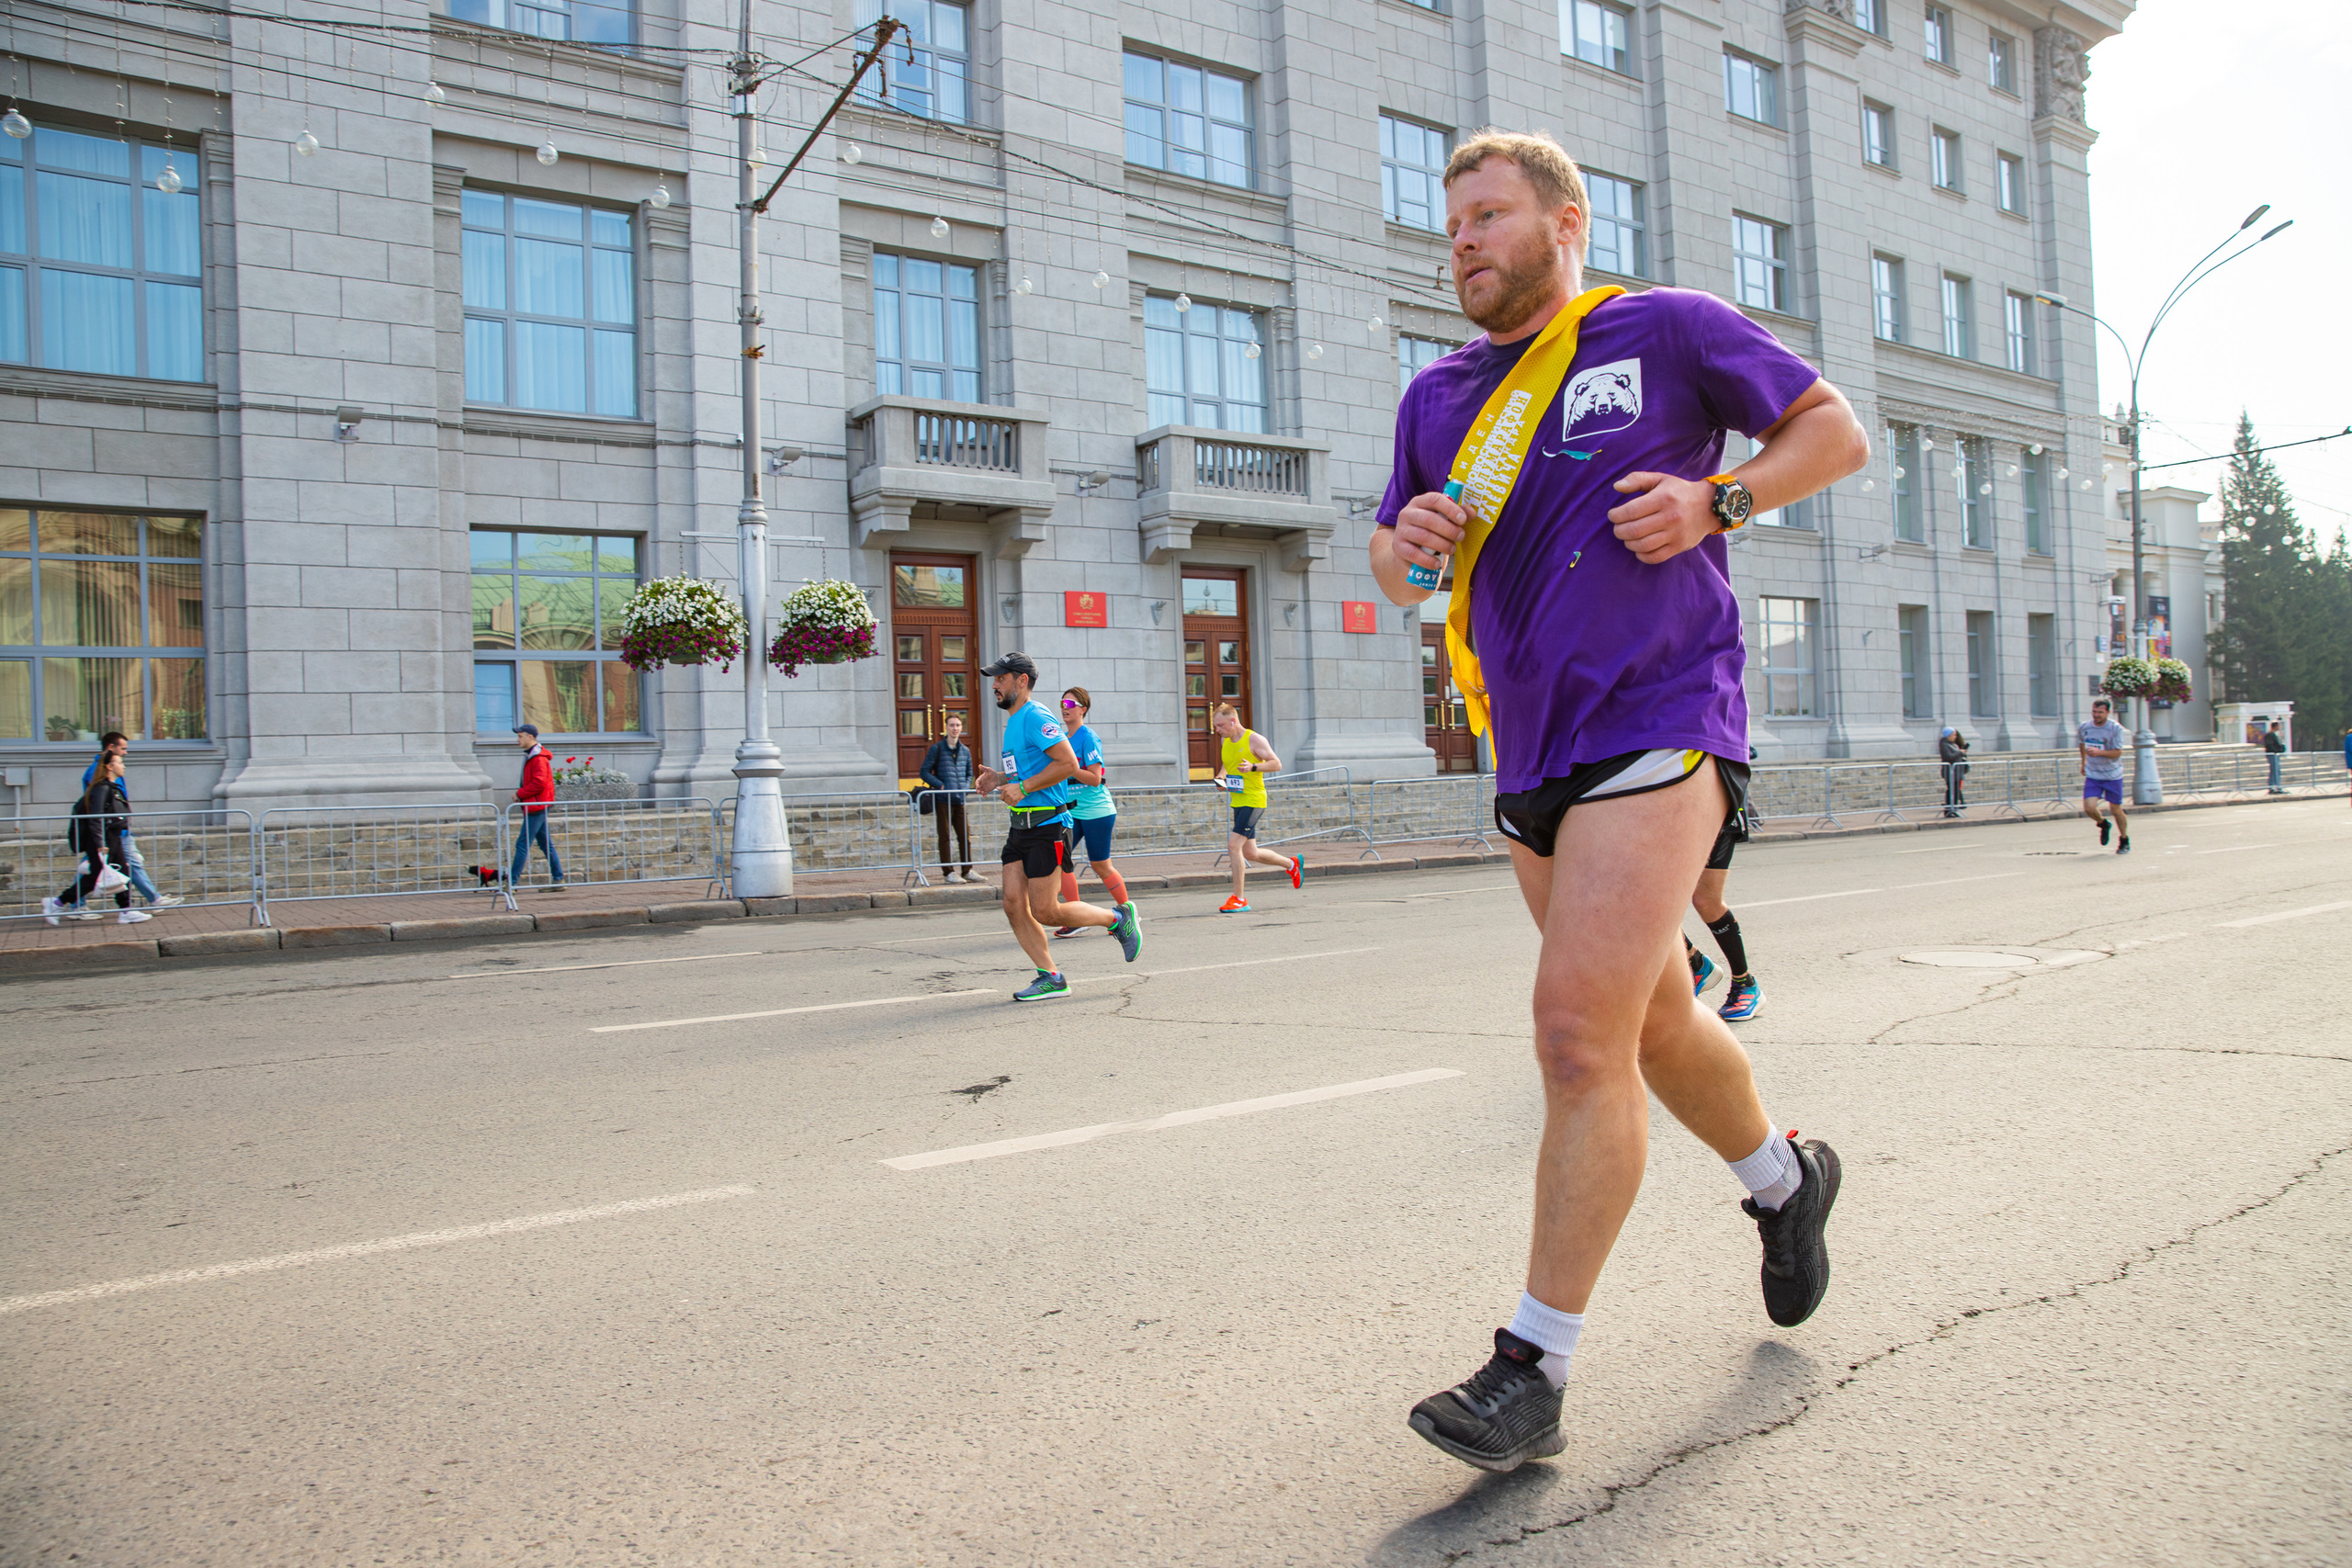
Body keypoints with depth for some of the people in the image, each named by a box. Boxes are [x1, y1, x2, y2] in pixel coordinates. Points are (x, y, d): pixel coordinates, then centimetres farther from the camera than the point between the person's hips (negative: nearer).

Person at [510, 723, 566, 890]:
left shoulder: (539, 758, -14)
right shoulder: (531, 756, 17)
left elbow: (539, 784, -23)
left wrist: (519, 794, -14)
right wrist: (521, 793, 9)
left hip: (536, 807, -10)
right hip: (536, 806, 10)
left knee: (522, 844, -9)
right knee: (546, 844, 10)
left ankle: (511, 882, -8)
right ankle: (557, 880, 11)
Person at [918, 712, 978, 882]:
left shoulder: (965, 751, 13)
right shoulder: (936, 749, -1)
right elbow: (924, 772, -2)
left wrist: (965, 787, 4)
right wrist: (941, 786, -13)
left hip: (960, 800, 4)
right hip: (943, 800, -4)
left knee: (965, 836, 4)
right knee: (944, 837, 0)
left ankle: (967, 871, 11)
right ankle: (948, 872, 5)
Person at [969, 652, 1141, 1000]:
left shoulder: (1036, 717, -13)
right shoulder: (1014, 721, 18)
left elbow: (1068, 764, -22)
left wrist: (1022, 788, -20)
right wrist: (998, 778, 13)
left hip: (1046, 825, -10)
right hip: (1021, 826, 10)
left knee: (1045, 912, -7)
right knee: (1014, 906, 1)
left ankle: (1119, 919, 11)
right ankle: (1050, 978, 8)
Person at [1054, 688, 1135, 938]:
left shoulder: (1088, 738, -13)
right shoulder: (1065, 738, 11)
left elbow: (1094, 778, -18)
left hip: (1096, 811, -7)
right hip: (1072, 811, 7)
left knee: (1100, 865, 3)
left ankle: (1127, 907, 24)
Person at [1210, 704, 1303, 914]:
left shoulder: (1254, 740, -10)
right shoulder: (1225, 741, 10)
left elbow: (1276, 764, -10)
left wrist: (1253, 767, -25)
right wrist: (1220, 778, 7)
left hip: (1253, 800, -8)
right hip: (1237, 801, 8)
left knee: (1234, 846, -17)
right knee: (1250, 854, 13)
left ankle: (1239, 900, -10)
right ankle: (1291, 863, 37)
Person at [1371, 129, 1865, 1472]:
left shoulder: (1667, 330, 3)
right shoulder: (1438, 395, 16)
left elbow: (1836, 432, 8)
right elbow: (1397, 563, 23)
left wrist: (1715, 503, -9)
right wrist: (1409, 542, -1)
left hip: (1659, 723, -6)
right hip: (1534, 758, 6)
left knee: (1581, 1033, -16)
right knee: (1655, 1025, 17)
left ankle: (1535, 1371, -8)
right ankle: (1785, 1179, 45)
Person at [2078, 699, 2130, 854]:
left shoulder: (2116, 728, -11)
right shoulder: (2084, 728, -1)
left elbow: (2117, 753, -16)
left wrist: (2099, 752, -31)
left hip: (2113, 776, -2)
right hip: (2092, 776, 2)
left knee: (2115, 809, 4)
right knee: (2089, 808, -13)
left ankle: (2125, 841, 27)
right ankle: (2104, 824, 21)